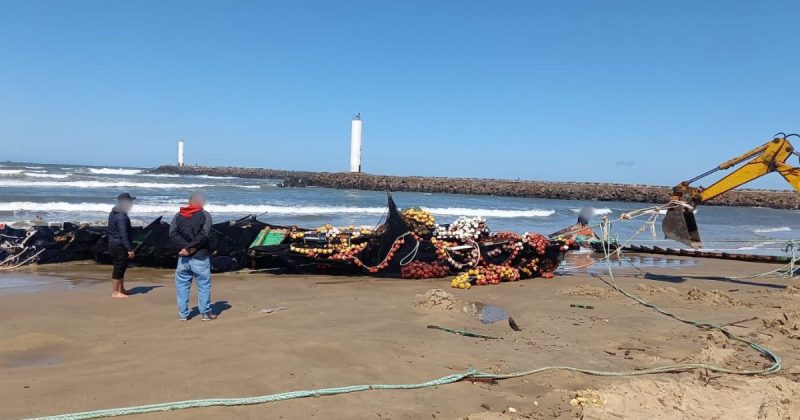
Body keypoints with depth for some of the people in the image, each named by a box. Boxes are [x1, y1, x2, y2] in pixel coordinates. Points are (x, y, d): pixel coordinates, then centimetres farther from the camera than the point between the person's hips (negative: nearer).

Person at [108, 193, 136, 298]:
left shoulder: (114, 213, 14)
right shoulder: (121, 216, -20)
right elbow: (123, 235, -24)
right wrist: (129, 249, -23)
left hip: (114, 244, 11)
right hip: (119, 246, -11)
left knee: (121, 267, 18)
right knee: (119, 268, -3)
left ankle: (121, 289, 27)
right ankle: (115, 292, 3)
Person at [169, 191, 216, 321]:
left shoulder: (178, 216, 7)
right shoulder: (205, 215, -3)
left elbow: (172, 234, -5)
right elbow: (203, 235, -15)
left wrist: (186, 247, -13)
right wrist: (189, 247, -12)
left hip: (183, 258, 3)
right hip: (200, 257, -3)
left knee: (182, 285, 12)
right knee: (204, 285, 6)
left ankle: (183, 313, 14)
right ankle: (206, 313, 10)